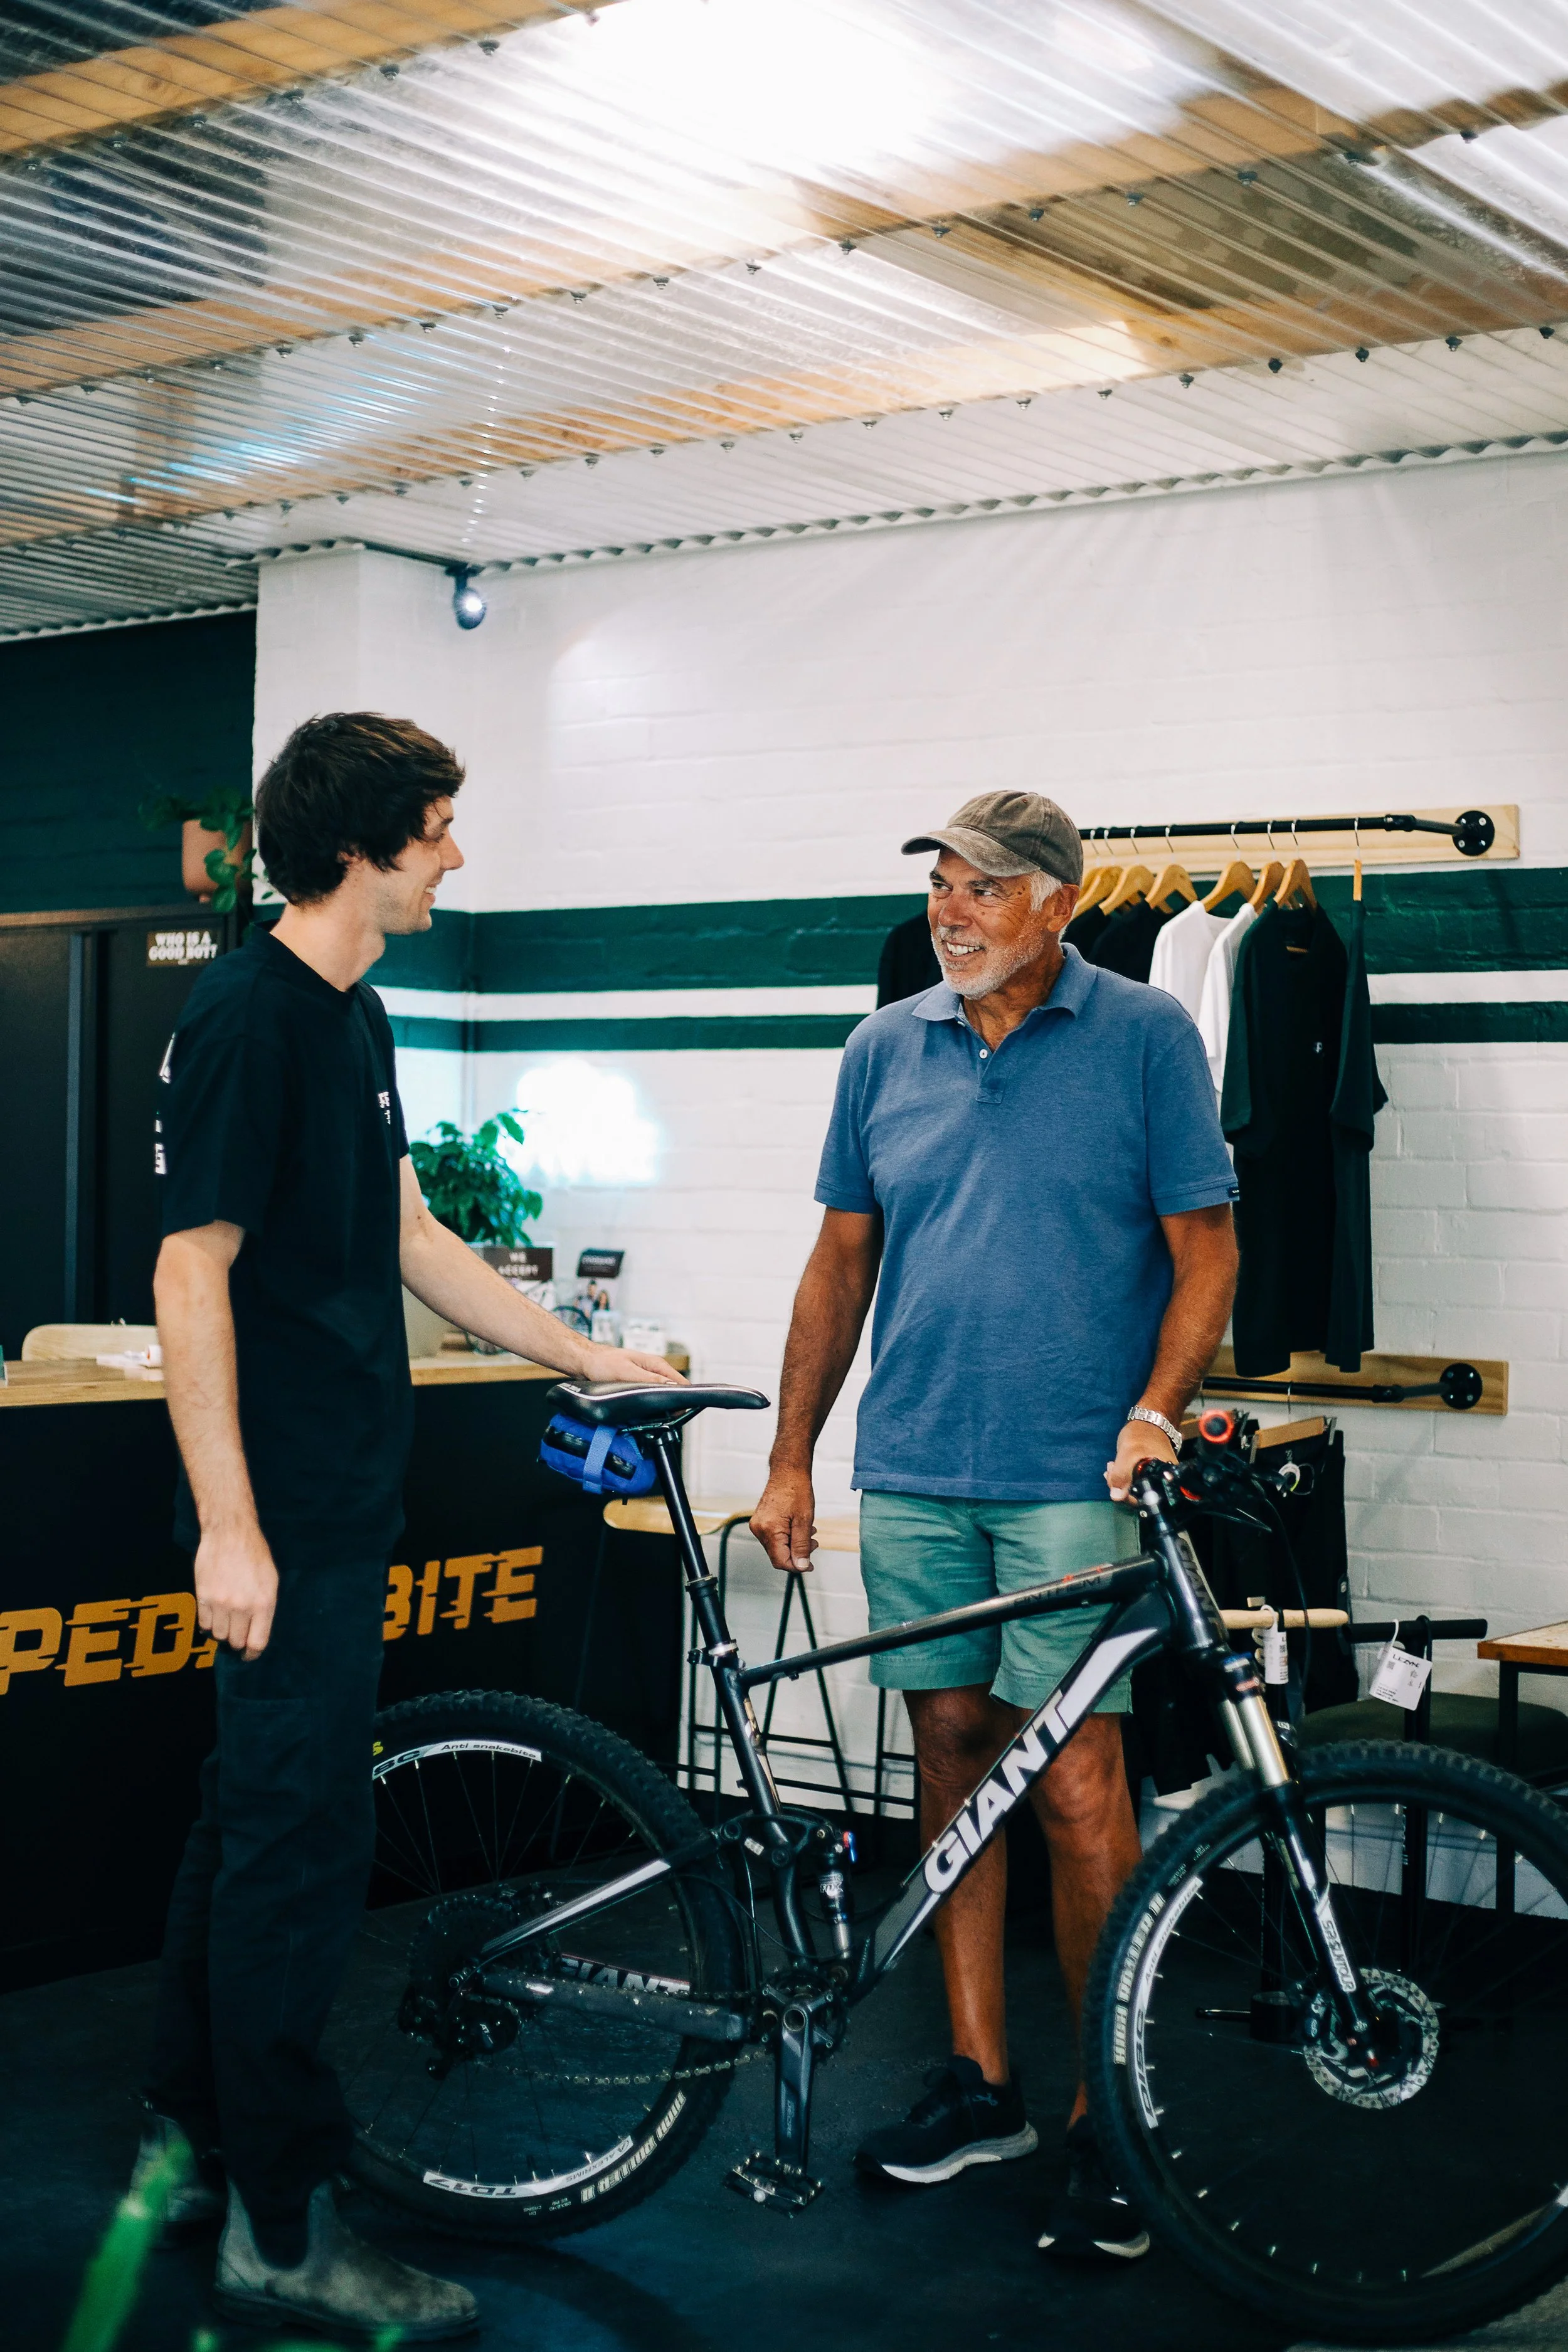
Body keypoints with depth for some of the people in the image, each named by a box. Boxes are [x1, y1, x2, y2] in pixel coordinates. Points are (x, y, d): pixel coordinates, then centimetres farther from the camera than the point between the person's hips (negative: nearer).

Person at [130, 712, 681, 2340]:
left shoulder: (352, 1017, 13)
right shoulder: (248, 1017, -16)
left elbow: (406, 1239, 19)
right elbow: (191, 1277, -19)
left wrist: (586, 1356, 20)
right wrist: (227, 1526, -22)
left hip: (342, 1494, 10)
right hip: (284, 1514, -10)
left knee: (260, 1814, 17)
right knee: (303, 1841, -4)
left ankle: (190, 2139, 30)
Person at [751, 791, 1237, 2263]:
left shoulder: (1145, 1037, -1)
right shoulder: (886, 1050, 9)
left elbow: (1204, 1247, -1)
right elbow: (842, 1261, 14)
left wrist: (1154, 1409, -16)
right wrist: (789, 1461, 12)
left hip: (1074, 1478, -4)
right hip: (912, 1472, 4)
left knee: (1074, 1785, -7)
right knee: (950, 1754, 10)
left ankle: (1110, 2124, 6)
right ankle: (979, 2085, 22)